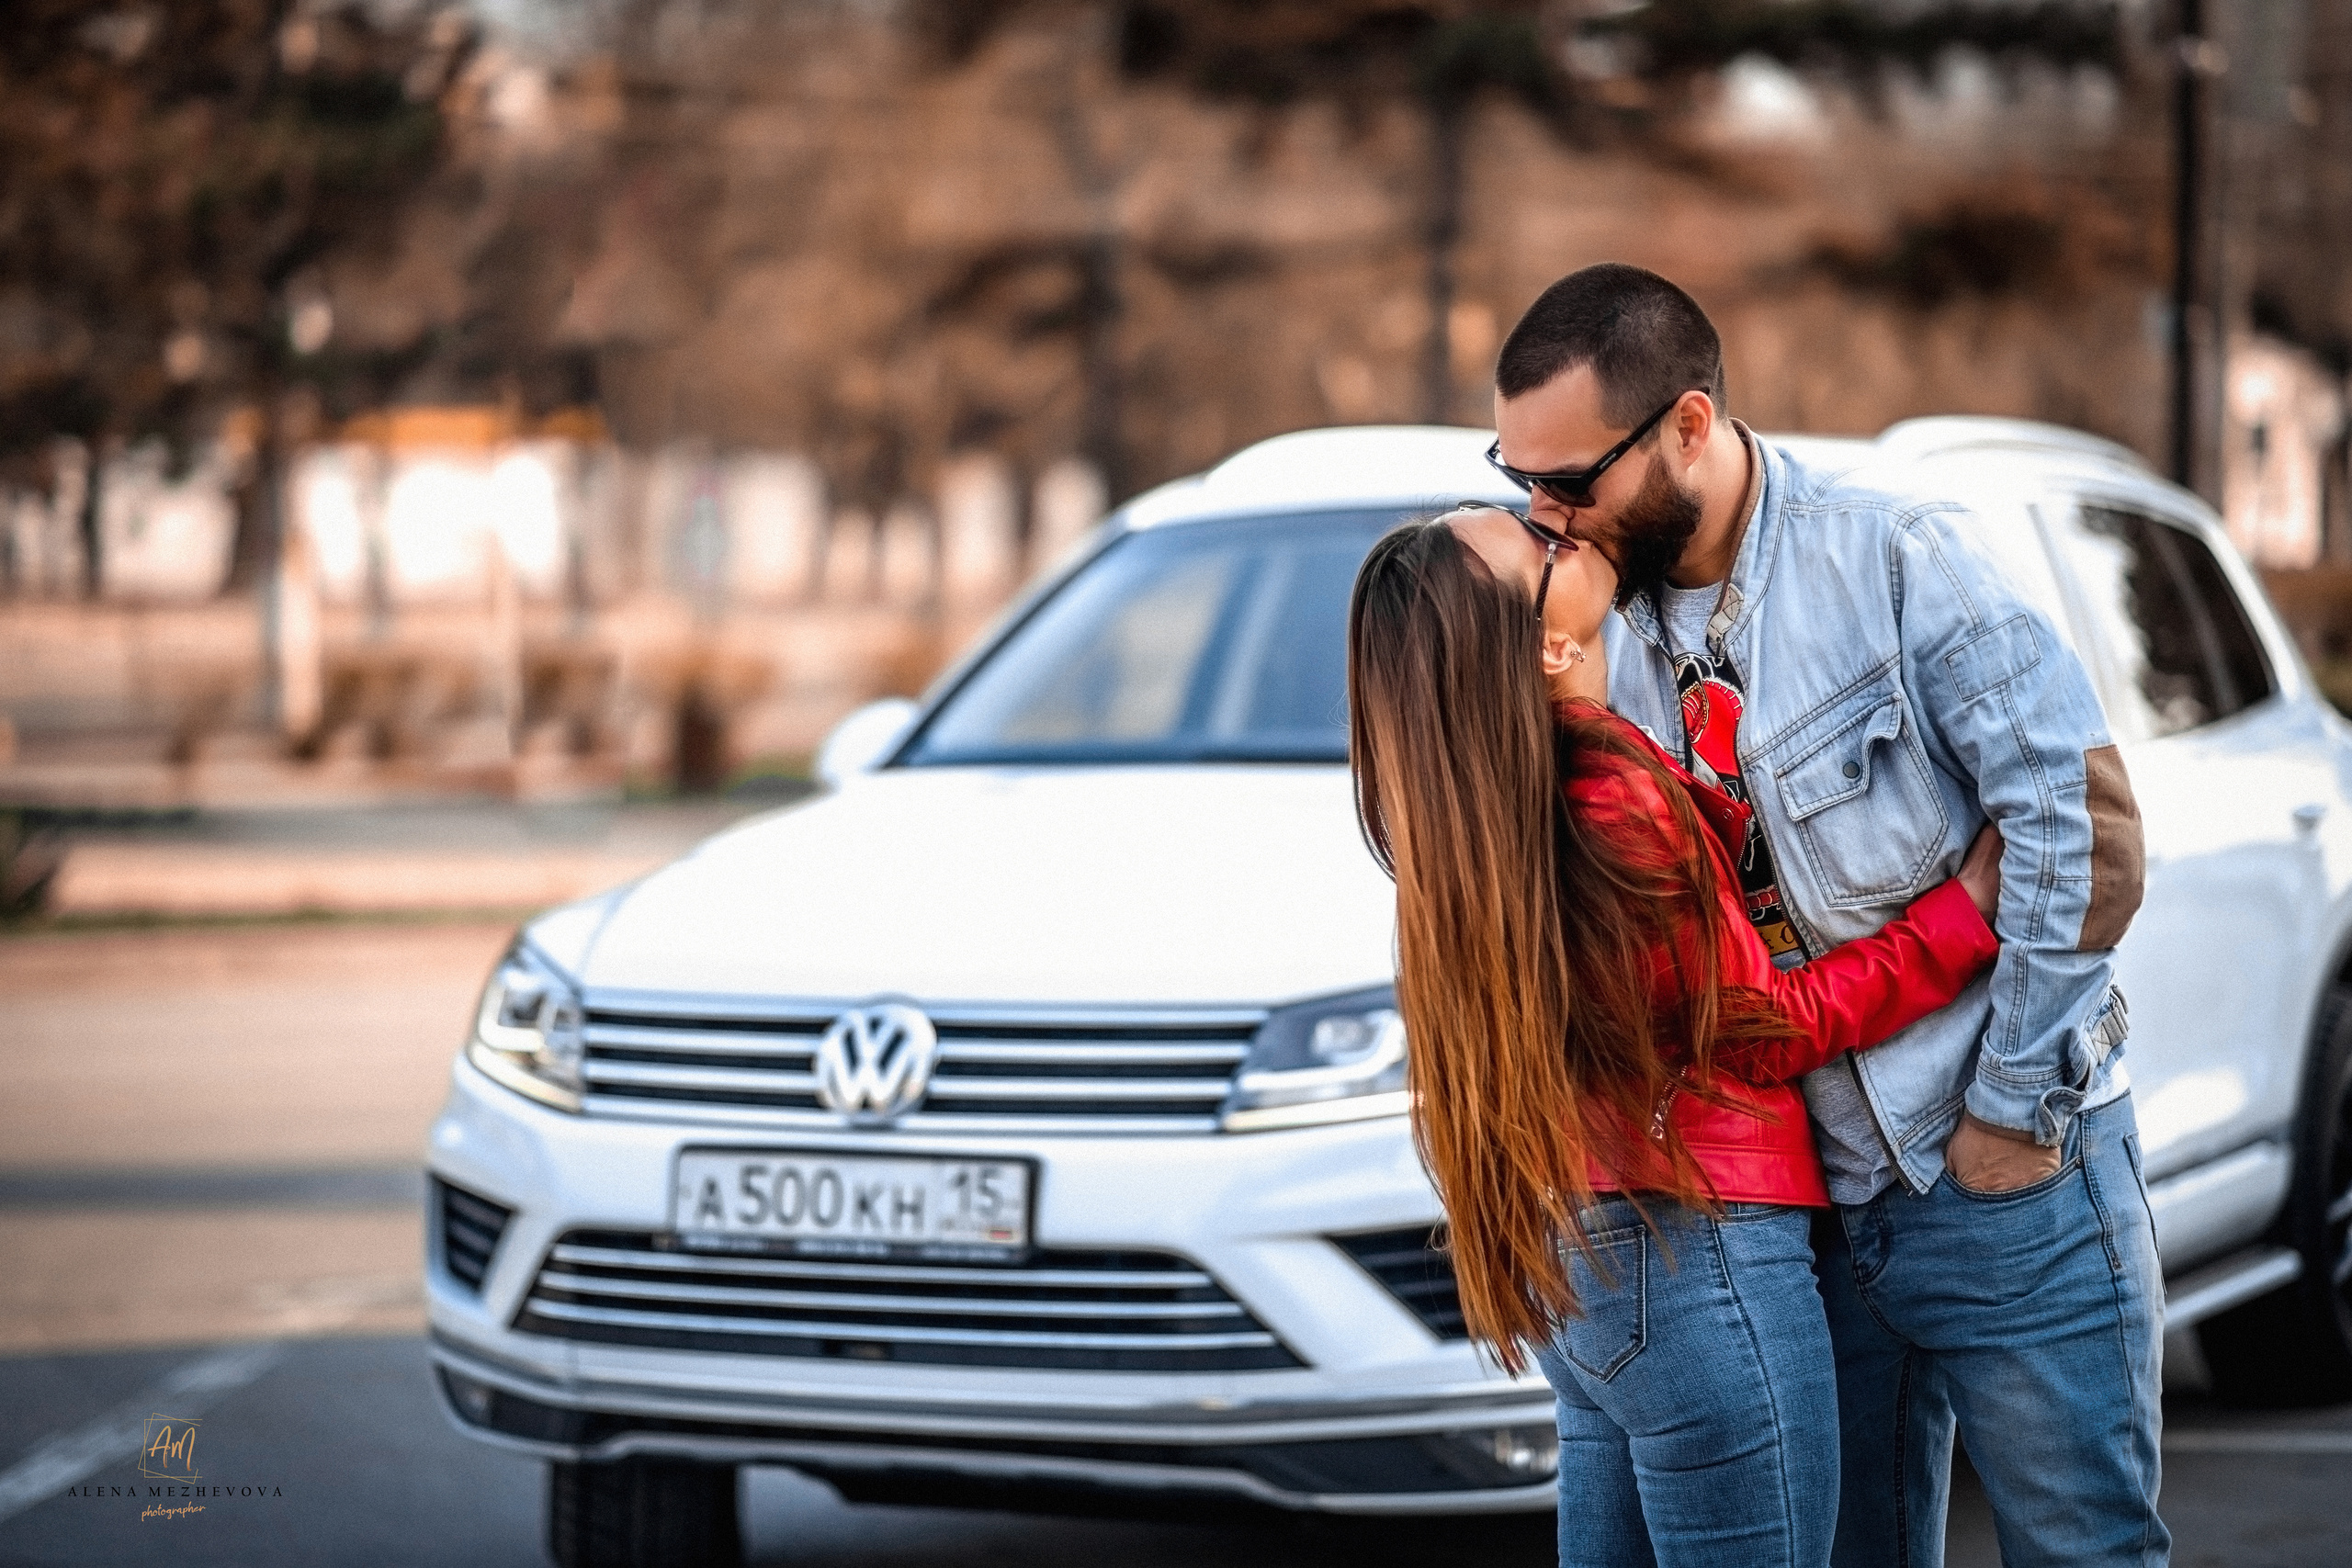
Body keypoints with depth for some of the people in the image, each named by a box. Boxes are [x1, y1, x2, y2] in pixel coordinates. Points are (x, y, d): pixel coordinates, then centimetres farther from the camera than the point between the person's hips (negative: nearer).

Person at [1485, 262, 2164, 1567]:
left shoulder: (1899, 556, -13)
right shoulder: (1619, 639, 6)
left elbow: (2079, 822, -17)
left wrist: (2012, 1109, -15)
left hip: (2005, 1191, -6)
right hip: (1817, 1204, 6)